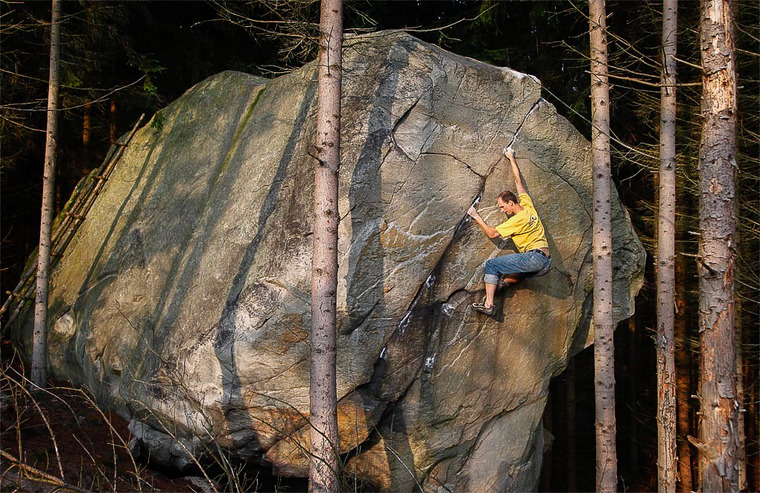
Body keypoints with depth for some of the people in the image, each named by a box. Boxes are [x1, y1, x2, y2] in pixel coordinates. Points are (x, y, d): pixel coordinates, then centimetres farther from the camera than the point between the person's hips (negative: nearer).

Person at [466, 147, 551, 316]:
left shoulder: (519, 219, -10)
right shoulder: (527, 205, 13)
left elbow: (492, 233, -8)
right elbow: (518, 181, 25)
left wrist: (476, 216, 1)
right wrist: (511, 158, 34)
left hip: (534, 258, -9)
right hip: (546, 263, 10)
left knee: (492, 265, -10)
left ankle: (488, 304, -18)